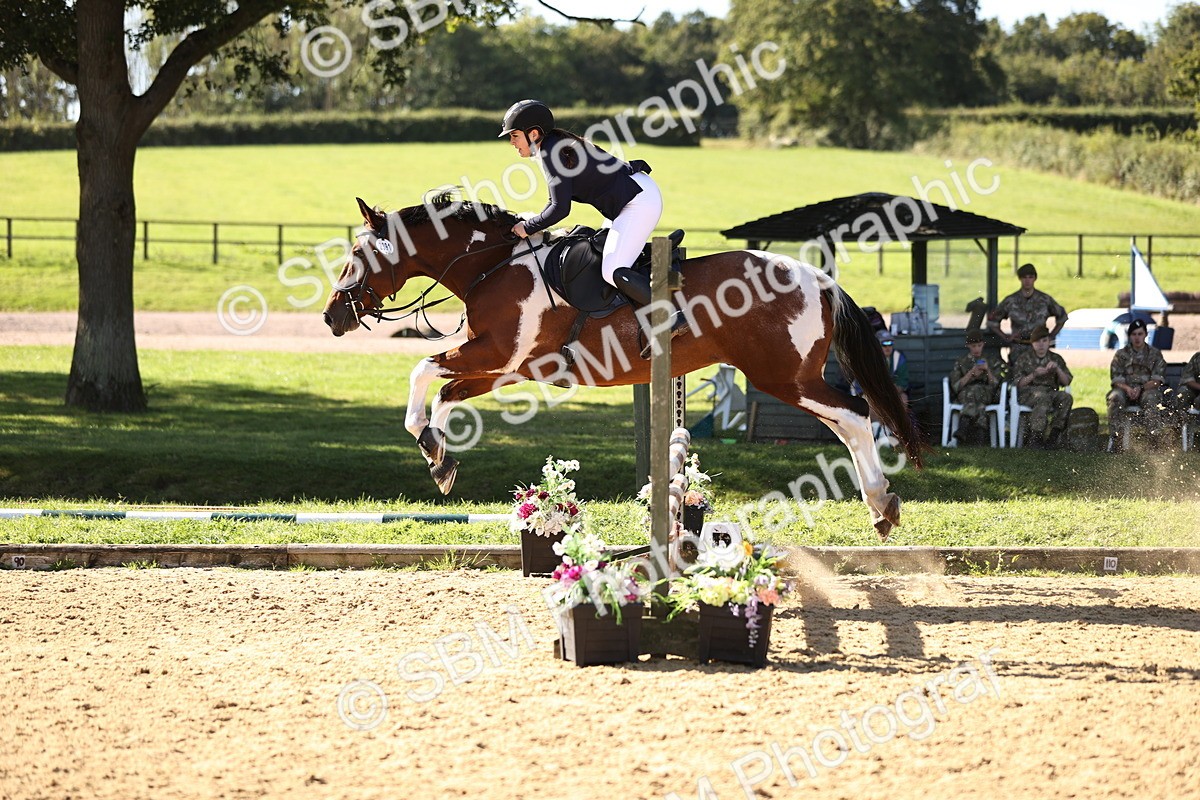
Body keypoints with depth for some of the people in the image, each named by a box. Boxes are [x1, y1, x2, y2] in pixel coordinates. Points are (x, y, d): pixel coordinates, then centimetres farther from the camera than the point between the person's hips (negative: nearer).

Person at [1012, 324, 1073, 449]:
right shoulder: (1023, 359, 13)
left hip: (1050, 391, 3)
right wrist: (1034, 374, -12)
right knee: (1043, 398, -40)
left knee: (1066, 397, -31)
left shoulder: (1056, 359, 19)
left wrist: (1057, 369, -6)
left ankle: (1054, 436, -29)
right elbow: (1017, 383, 3)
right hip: (1028, 393, -3)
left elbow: (1066, 382, 12)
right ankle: (1035, 437, -44)